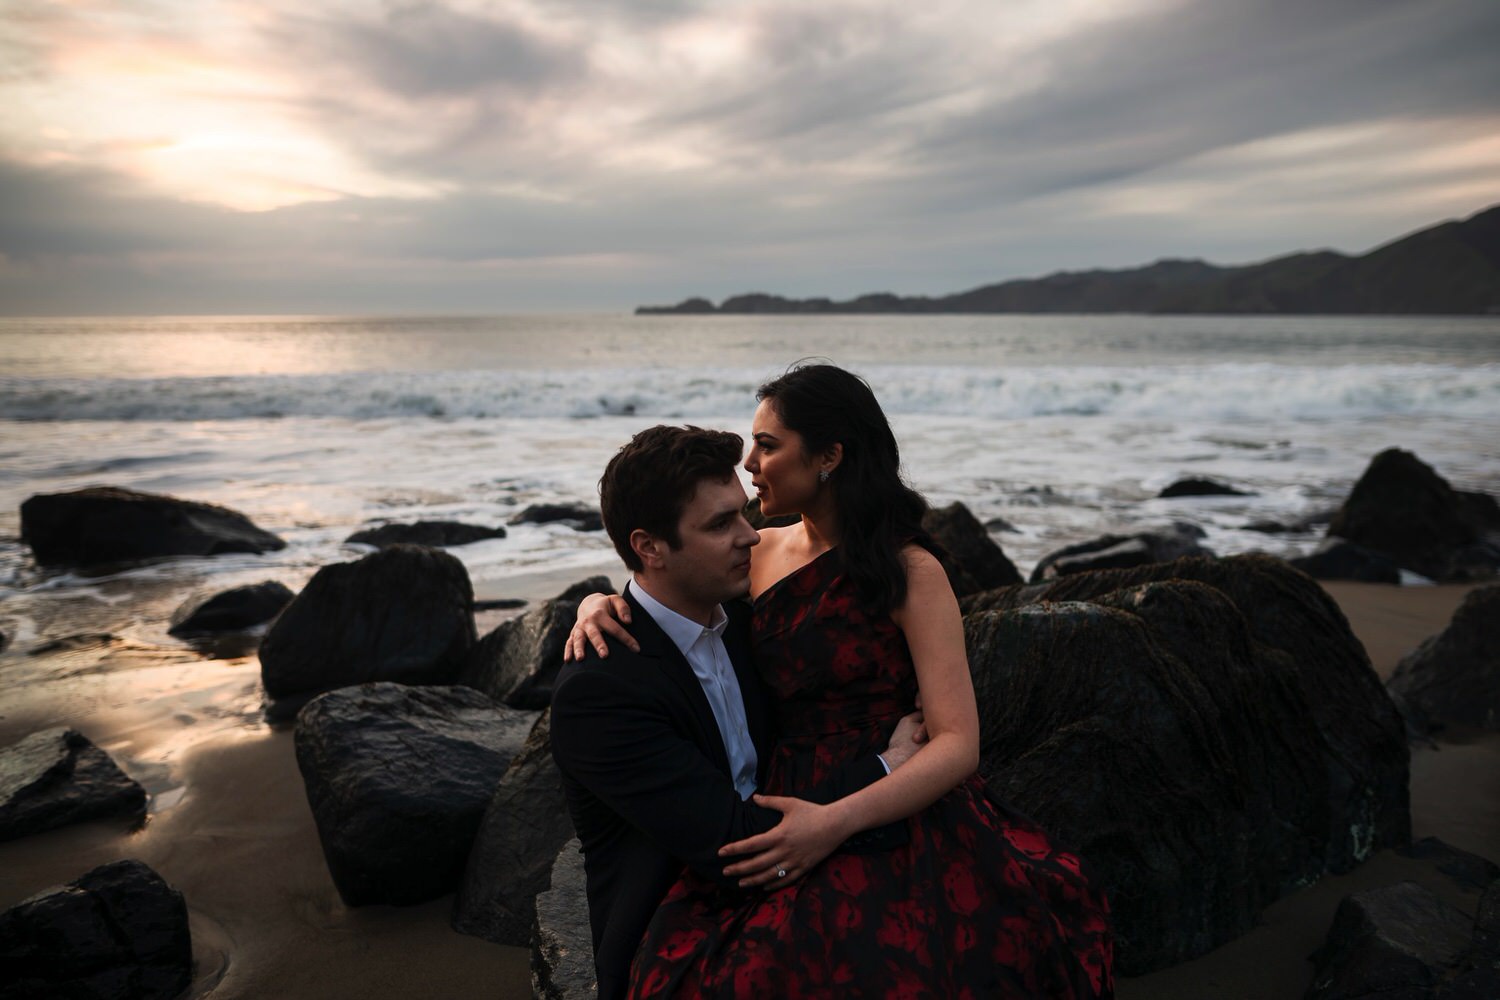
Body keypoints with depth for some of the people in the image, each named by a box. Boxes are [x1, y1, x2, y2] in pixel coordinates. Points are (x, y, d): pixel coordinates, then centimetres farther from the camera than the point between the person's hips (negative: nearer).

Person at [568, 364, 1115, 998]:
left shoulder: (911, 572, -7)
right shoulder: (761, 552, 9)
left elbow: (958, 744, -13)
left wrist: (837, 820, -25)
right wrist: (597, 607, -5)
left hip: (886, 821, -4)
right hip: (791, 814, 4)